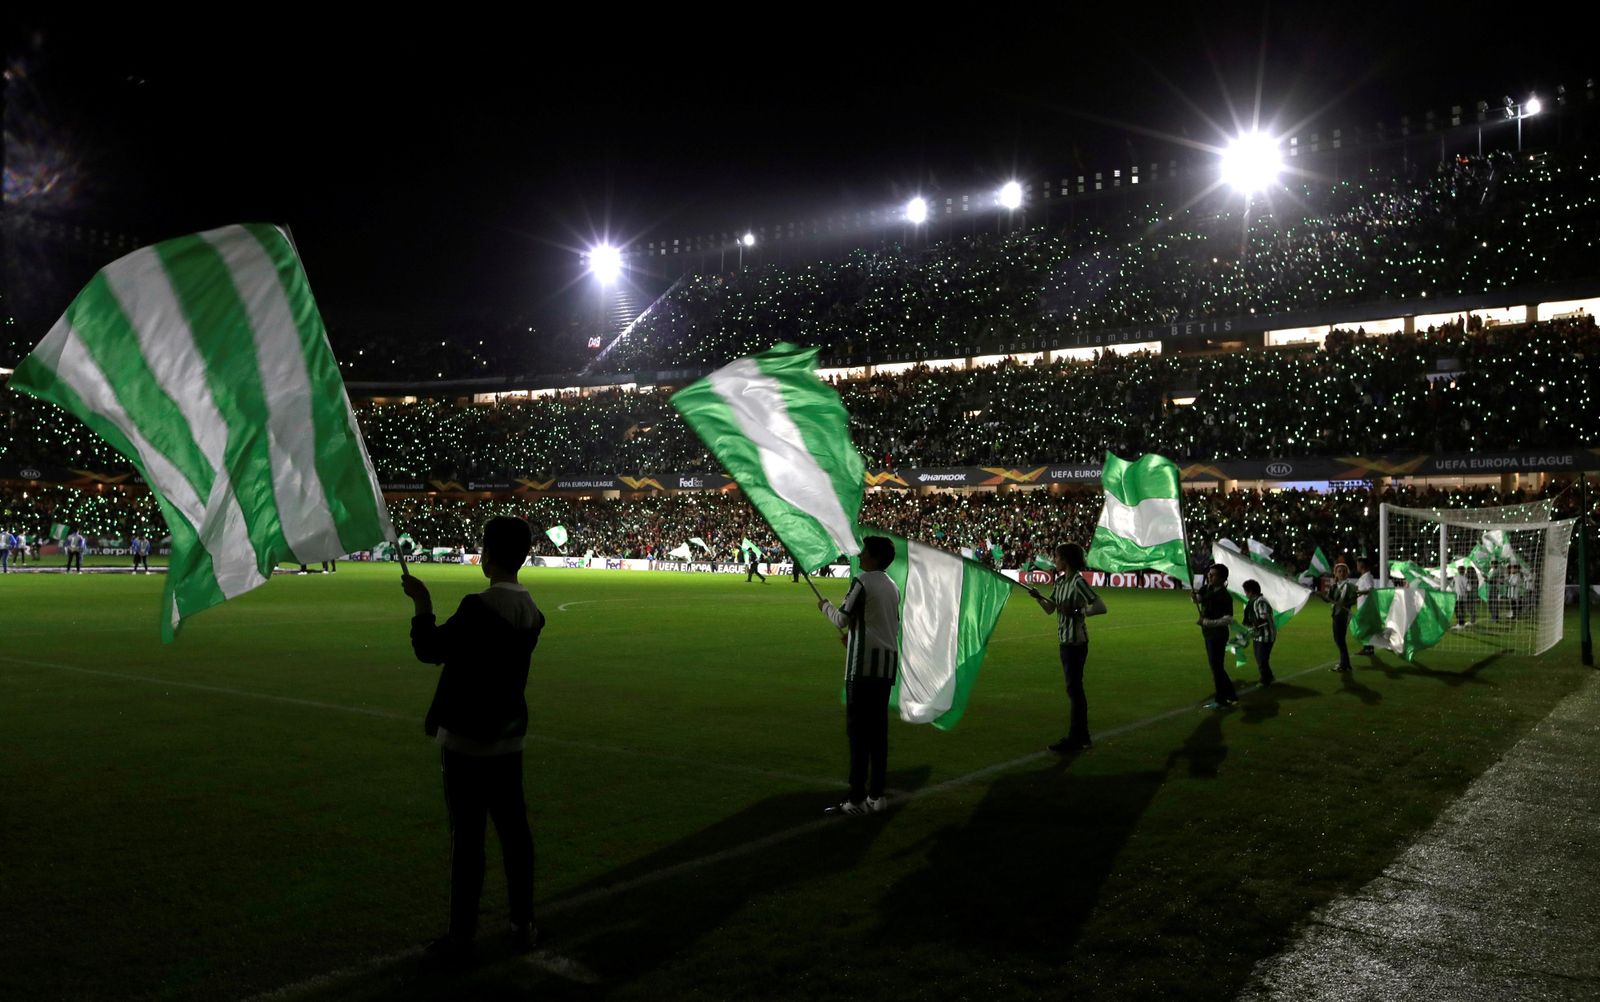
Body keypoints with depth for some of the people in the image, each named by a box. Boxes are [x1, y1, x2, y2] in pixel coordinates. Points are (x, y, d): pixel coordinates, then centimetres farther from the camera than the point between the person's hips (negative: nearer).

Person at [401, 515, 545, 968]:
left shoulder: (479, 607, -21)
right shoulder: (530, 611, 4)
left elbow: (431, 650, -12)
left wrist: (422, 605, 0)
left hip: (467, 739, -7)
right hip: (509, 736, 7)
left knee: (467, 837, 0)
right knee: (514, 829, 14)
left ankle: (461, 938, 9)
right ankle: (523, 924, 24)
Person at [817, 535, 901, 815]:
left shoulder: (862, 582, -8)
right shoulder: (893, 587, 15)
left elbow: (842, 620, -8)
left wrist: (825, 605, 11)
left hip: (864, 663, -7)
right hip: (887, 664, 7)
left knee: (858, 730, -6)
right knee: (878, 730, 10)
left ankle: (857, 800, -7)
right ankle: (876, 795, 13)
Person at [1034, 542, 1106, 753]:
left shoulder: (1078, 582, -16)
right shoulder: (1060, 581, 10)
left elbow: (1101, 607, -23)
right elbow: (1050, 609, 14)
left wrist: (1076, 611, -26)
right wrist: (1038, 597, -2)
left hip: (1075, 642, -9)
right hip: (1065, 640, 9)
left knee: (1074, 688, -5)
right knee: (1074, 689, 14)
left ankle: (1077, 738, 1)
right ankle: (1080, 737, 23)